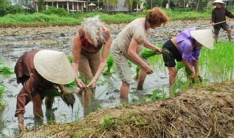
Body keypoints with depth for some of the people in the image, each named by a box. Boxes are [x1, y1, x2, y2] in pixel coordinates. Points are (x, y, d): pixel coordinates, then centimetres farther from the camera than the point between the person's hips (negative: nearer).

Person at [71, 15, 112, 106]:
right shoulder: (79, 36, -41)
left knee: (93, 81, 10)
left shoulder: (106, 35, -39)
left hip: (95, 54, 3)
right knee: (88, 80, -13)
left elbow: (103, 61, -33)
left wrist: (95, 78, -42)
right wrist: (75, 78, -46)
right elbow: (75, 62, -31)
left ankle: (80, 92, 40)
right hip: (81, 54, -2)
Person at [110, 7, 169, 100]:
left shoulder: (144, 22, -3)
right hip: (118, 51, -10)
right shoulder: (140, 30, -33)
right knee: (127, 81, -18)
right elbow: (131, 52, -37)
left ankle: (139, 89, 40)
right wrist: (145, 66, -32)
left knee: (145, 64, 23)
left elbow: (142, 41, 15)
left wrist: (154, 48, 6)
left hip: (127, 48, 10)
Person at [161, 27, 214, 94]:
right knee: (173, 71, -19)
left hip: (178, 50, 9)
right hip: (168, 49, -9)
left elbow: (196, 58, -6)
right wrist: (192, 72, -14)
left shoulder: (198, 43, -15)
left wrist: (197, 72, -6)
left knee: (189, 67, 8)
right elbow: (185, 59, -26)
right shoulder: (188, 44, -40)